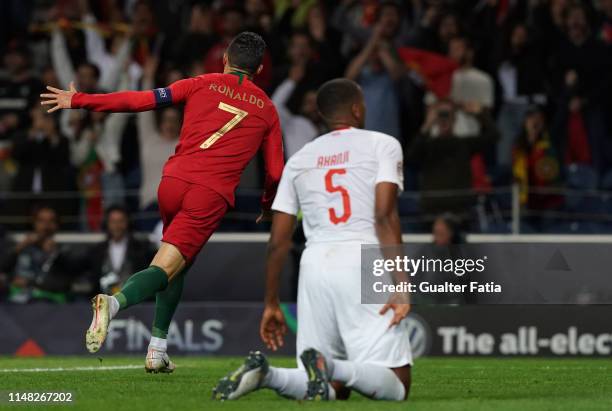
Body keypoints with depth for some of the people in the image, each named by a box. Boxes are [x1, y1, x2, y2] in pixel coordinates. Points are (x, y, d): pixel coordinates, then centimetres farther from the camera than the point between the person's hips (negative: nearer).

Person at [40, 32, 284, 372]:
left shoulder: (202, 85, 14)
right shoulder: (267, 109, 15)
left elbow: (143, 100, 6)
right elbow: (275, 172, 15)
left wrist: (78, 100, 11)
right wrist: (268, 207, 36)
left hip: (174, 181, 2)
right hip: (212, 195, -2)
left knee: (177, 265, 23)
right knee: (166, 267, -8)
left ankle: (158, 351, 16)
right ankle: (115, 302, -39)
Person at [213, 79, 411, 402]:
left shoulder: (299, 160, 21)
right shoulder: (382, 145, 9)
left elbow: (278, 242, 16)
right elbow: (385, 216, -7)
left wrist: (271, 304, 23)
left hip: (314, 266, 5)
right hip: (363, 263, -5)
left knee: (333, 389, 10)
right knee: (395, 386, -5)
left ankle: (264, 373, -18)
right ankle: (329, 366, -33)